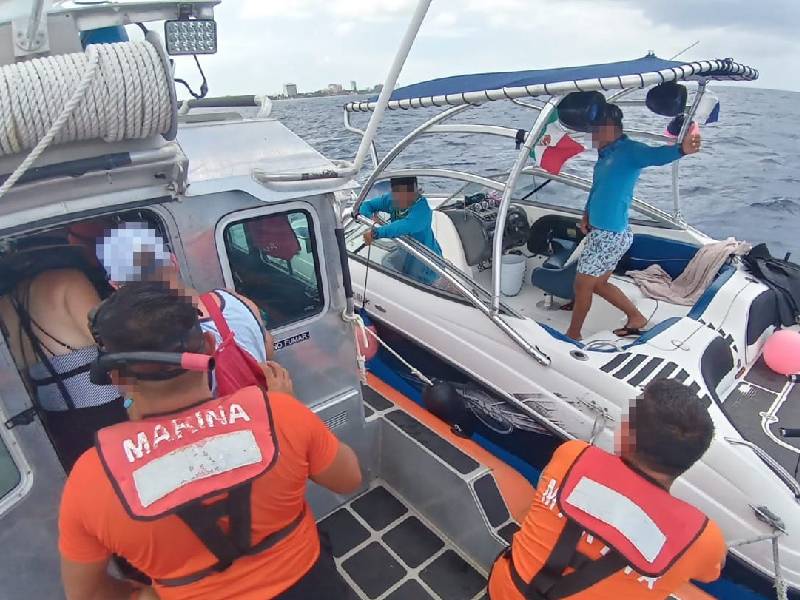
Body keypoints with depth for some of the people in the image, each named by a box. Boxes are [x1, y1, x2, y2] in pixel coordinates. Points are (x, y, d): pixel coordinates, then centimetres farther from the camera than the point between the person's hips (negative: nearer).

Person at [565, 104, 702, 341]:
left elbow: (655, 155, -37)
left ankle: (573, 335, 24)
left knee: (582, 284, 6)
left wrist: (681, 149, -57)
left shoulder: (629, 150, -17)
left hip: (611, 236, -9)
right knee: (598, 284, 21)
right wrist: (587, 214, 13)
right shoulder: (606, 154, 11)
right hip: (601, 232, 9)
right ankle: (636, 318, 34)